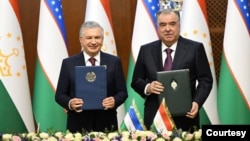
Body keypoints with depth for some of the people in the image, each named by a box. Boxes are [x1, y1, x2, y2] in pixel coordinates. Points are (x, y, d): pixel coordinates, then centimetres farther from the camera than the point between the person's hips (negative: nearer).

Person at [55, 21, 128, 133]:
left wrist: (114, 101, -16)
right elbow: (60, 94, 4)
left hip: (106, 125, 1)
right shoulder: (68, 63, 3)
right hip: (78, 125, 0)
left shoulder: (114, 62, 4)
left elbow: (122, 92, 5)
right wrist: (70, 103, -16)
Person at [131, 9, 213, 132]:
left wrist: (197, 102, -15)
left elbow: (205, 80, 1)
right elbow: (136, 81, 11)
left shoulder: (195, 48, 1)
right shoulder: (146, 50, 8)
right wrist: (147, 87, -11)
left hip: (185, 118, -2)